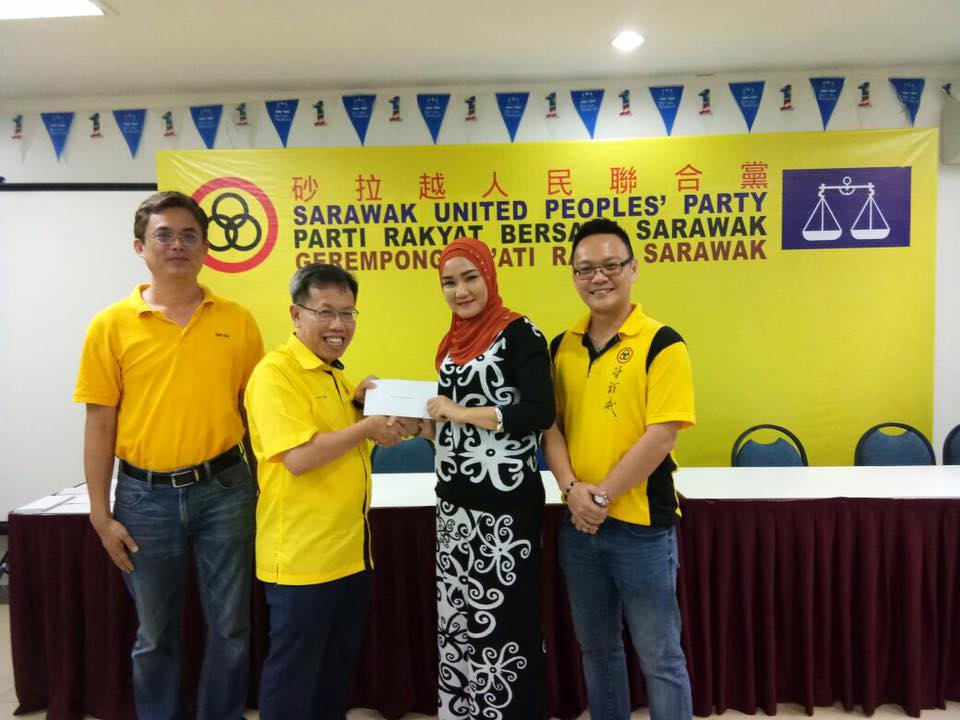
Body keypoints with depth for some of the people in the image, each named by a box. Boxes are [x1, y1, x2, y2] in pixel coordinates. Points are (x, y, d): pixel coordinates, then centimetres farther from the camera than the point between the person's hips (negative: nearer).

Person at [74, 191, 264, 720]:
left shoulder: (236, 321, 0)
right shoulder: (111, 325, -2)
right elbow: (100, 424, -1)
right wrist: (101, 514, -2)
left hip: (223, 489, 1)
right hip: (146, 496, 0)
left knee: (231, 625, 12)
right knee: (154, 632, 15)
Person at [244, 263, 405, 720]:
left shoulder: (335, 374, 12)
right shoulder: (275, 372, -15)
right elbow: (299, 457, -25)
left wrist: (363, 402, 3)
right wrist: (369, 427, -17)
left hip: (350, 549, 9)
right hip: (302, 556, -8)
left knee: (339, 667, 22)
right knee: (293, 672, 8)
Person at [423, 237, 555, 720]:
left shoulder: (518, 332, -9)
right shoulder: (452, 343, 13)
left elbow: (541, 412, -19)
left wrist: (463, 413, -18)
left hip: (505, 502, -7)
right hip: (454, 501, 7)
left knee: (504, 619, 1)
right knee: (456, 617, 15)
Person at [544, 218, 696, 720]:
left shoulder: (661, 344, -10)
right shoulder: (561, 347, 6)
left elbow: (661, 436, -16)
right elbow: (550, 425, 5)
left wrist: (603, 496, -16)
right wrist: (572, 489, -11)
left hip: (642, 524, -5)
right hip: (578, 525, 5)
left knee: (659, 656, 10)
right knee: (596, 647, 20)